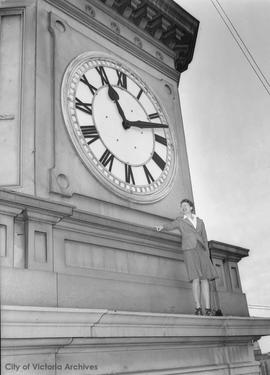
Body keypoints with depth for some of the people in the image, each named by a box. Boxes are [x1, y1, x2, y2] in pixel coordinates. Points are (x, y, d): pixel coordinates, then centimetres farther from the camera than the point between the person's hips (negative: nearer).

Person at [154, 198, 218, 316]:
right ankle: (198, 308, -15)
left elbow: (204, 239, 18)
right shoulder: (180, 220, 13)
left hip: (201, 250, 3)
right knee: (196, 279, -16)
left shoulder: (200, 221, 21)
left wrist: (207, 254, 7)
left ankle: (208, 309, -9)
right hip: (189, 250, -3)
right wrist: (162, 227, -31)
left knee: (205, 279, -7)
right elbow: (170, 226, -7)